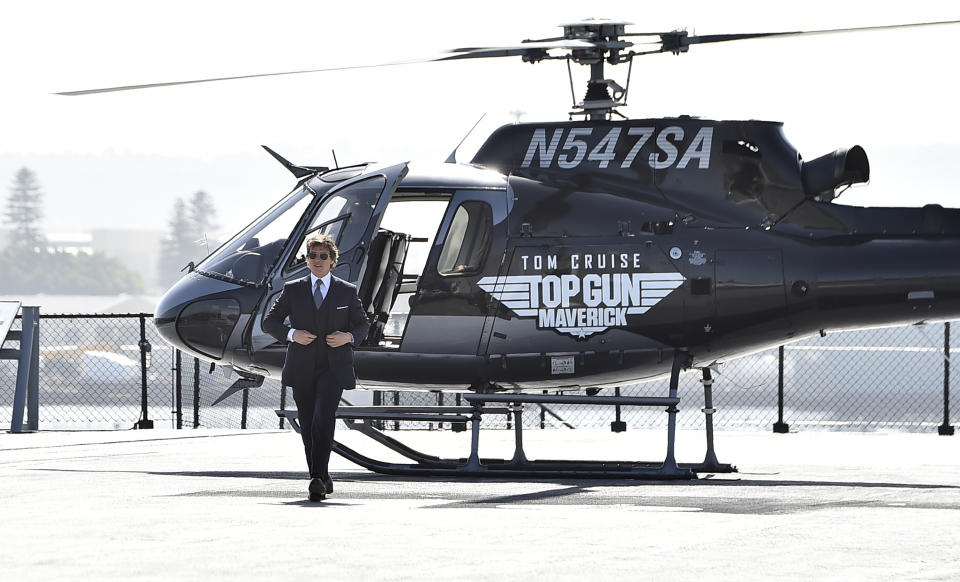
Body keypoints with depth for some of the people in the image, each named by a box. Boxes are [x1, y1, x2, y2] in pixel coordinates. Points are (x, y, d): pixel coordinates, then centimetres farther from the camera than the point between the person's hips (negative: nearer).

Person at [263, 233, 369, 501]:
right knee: (307, 426, 6)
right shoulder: (292, 290, 8)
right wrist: (291, 334, -11)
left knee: (323, 419, -20)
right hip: (302, 368, 2)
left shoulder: (347, 292, 8)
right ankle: (322, 480, 20)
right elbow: (269, 321, 8)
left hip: (334, 368, -2)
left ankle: (318, 479, -26)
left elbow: (362, 324, 15)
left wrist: (349, 336, -7)